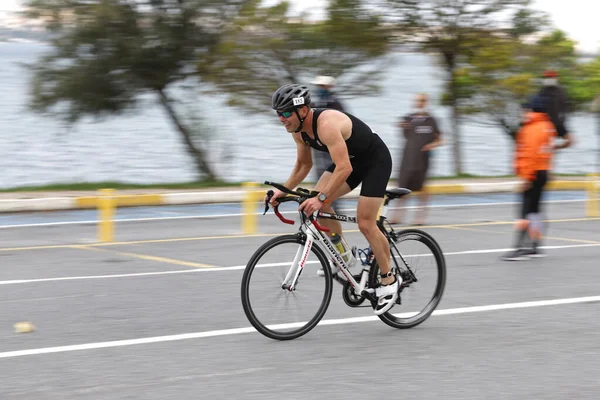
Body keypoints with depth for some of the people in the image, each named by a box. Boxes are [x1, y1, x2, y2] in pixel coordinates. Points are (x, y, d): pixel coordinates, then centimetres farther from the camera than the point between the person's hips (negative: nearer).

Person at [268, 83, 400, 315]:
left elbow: (344, 168, -42)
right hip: (352, 160, 8)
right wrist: (284, 191, -4)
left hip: (376, 159, -8)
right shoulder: (299, 129, -8)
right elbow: (303, 164, 7)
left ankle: (389, 280, 3)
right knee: (317, 200, -10)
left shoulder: (326, 124, -35)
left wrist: (322, 198, -48)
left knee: (365, 223, -12)